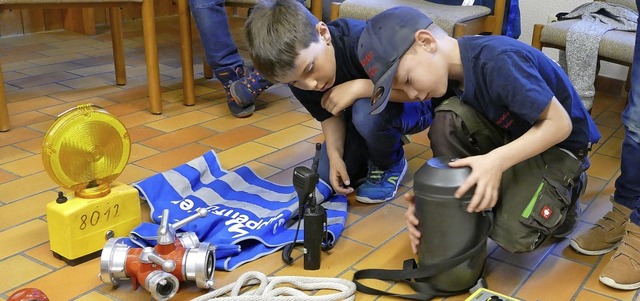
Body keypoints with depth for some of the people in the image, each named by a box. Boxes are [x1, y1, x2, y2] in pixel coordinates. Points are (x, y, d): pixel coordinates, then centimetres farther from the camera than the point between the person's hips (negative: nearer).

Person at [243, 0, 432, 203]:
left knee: (367, 111, -36)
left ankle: (391, 165, -5)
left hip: (412, 107, -6)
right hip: (358, 112, 6)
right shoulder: (298, 73, -16)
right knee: (328, 175, -6)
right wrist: (335, 155, -22)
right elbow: (329, 116, -6)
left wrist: (359, 87, -40)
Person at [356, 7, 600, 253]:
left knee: (514, 234, -25)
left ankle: (567, 186, 4)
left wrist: (496, 160, -38)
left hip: (561, 143, -6)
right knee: (447, 121, -23)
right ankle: (464, 211, -7)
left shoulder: (498, 61, -32)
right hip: (512, 136, 6)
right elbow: (455, 153, -5)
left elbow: (560, 124, -28)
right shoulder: (446, 75, -8)